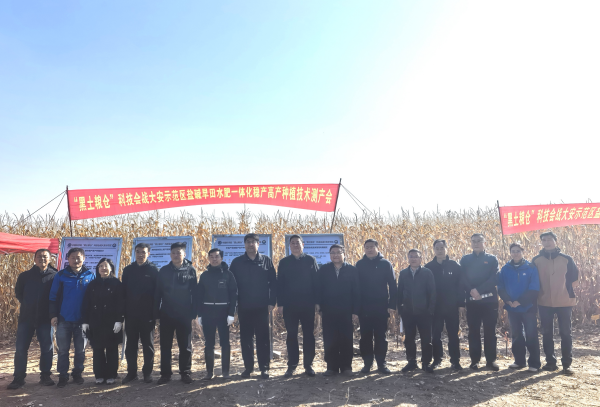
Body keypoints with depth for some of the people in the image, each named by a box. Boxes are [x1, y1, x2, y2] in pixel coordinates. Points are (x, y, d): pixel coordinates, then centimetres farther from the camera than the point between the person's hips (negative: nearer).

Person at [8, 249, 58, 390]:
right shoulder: (25, 276, 5)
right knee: (21, 348, 3)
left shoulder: (54, 276, -2)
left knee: (47, 348, 4)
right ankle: (19, 378, 13)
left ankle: (45, 376, 17)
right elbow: (18, 293, 15)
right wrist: (28, 305, 10)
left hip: (45, 318, -1)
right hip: (26, 318, 2)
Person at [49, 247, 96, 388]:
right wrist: (53, 315, -6)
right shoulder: (61, 275, 0)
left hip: (82, 319, 0)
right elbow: (53, 296, 1)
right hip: (64, 319, 0)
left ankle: (77, 373, 23)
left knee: (81, 349, 9)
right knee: (63, 349, 6)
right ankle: (63, 375, 18)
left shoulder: (90, 275, 1)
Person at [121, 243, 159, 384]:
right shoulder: (128, 270, 7)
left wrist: (155, 313, -9)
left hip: (147, 315, -3)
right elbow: (123, 292, 8)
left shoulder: (153, 270, -2)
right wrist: (123, 311, 1)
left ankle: (147, 373, 15)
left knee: (148, 345, 6)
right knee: (130, 345, 9)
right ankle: (131, 372, 19)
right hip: (130, 314, 3)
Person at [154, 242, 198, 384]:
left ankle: (186, 373, 17)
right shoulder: (163, 271, 4)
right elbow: (157, 293, 4)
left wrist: (193, 314, -5)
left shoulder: (190, 270, -1)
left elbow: (194, 293, -1)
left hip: (184, 315, -2)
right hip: (166, 315, 2)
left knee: (185, 346, 6)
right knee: (165, 346, 7)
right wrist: (156, 314, 0)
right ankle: (165, 374, 18)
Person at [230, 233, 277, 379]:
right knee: (246, 337, 7)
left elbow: (273, 282, 1)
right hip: (244, 307, 1)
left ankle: (264, 367, 11)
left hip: (262, 307, -1)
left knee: (263, 337, 2)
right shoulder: (237, 262, 4)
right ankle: (248, 366, 19)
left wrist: (272, 301, -5)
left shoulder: (266, 261, 3)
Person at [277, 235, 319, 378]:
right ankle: (292, 365, 13)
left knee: (308, 334, 4)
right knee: (291, 335, 6)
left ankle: (308, 365, 13)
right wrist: (280, 303, -1)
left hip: (308, 305, -1)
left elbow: (316, 282, 0)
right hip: (289, 305, 1)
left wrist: (316, 301, -5)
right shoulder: (284, 262, 6)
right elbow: (279, 284, 5)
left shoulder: (310, 260, 3)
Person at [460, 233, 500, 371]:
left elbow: (494, 278, -6)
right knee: (473, 331, 4)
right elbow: (462, 278, 2)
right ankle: (474, 360, 12)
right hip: (472, 300, 1)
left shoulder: (492, 259, 6)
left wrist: (479, 290, -16)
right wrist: (471, 291, -15)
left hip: (489, 300, -1)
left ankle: (491, 360, 13)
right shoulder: (465, 260, 11)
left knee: (490, 331, 4)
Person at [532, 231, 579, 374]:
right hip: (544, 303, 2)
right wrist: (538, 293, 8)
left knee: (565, 333, 3)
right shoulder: (536, 260, 2)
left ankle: (566, 364, 10)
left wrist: (568, 291, 7)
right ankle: (550, 361, 17)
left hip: (564, 302, -1)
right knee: (547, 333, 7)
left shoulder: (566, 259, -1)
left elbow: (575, 276, 8)